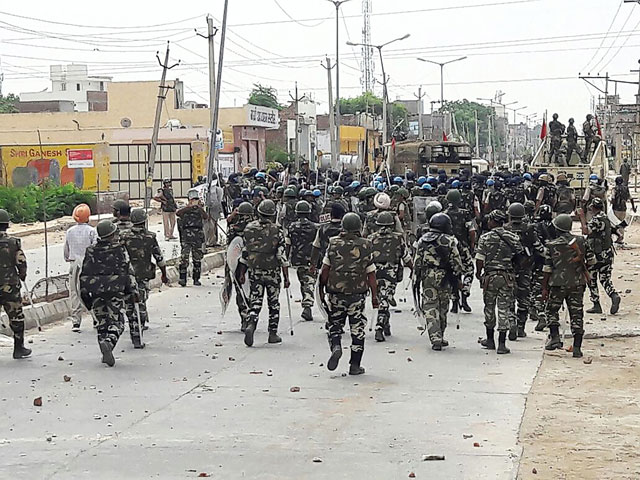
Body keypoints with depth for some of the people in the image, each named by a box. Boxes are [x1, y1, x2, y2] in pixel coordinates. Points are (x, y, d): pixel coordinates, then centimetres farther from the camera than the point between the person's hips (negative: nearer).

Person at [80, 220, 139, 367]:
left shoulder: (91, 251, 6)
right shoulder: (120, 250, -3)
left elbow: (84, 275, 7)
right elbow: (129, 271, -3)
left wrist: (84, 294, 13)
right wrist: (134, 289, 4)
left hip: (96, 293, 3)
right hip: (115, 291, -3)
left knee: (102, 322, 13)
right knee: (116, 322, -1)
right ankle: (109, 342, -27)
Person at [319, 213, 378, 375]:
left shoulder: (333, 244, -2)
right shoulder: (366, 246, -4)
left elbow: (325, 269, 1)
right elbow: (371, 274, -2)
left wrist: (322, 288, 13)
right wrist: (374, 296, 5)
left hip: (335, 293, 1)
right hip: (357, 294, -1)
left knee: (334, 325, 16)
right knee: (357, 328, 8)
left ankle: (336, 347, -13)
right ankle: (355, 365, 9)